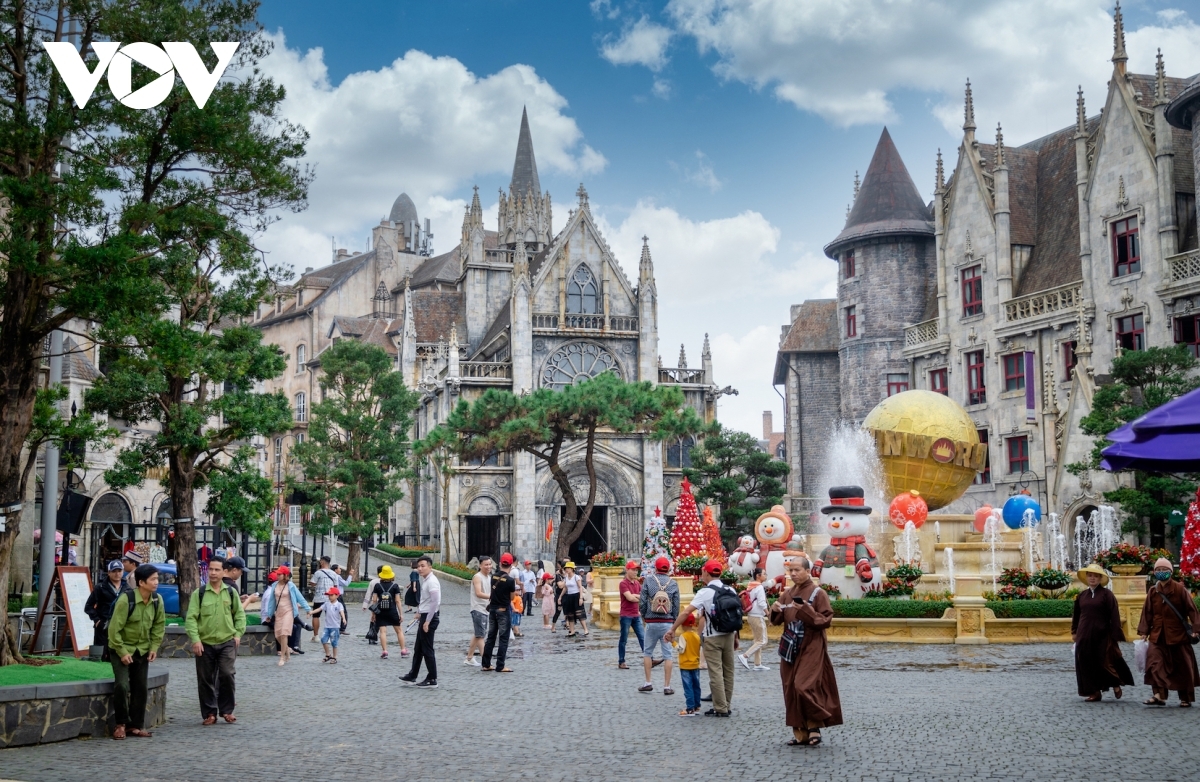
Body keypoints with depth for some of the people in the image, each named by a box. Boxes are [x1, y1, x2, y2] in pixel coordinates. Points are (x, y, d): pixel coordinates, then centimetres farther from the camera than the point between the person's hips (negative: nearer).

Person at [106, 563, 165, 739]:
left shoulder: (157, 600, -7)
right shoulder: (125, 600, -24)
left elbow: (159, 625, 6)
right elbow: (114, 628, -21)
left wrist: (154, 648, -2)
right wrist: (122, 652, -20)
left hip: (142, 651, 5)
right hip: (121, 650, -5)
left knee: (140, 688, 6)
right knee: (121, 686, -17)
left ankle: (136, 725, 17)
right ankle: (120, 724, 0)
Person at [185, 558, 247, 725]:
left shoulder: (231, 592, 5)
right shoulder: (199, 593, -1)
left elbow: (240, 614, 14)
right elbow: (191, 618, -5)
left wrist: (238, 633, 3)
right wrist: (195, 639, -14)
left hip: (227, 642, 0)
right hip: (205, 643, 0)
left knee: (227, 675, -10)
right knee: (206, 680, 4)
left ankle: (227, 710, 6)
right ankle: (209, 713, 16)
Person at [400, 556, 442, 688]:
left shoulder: (432, 581, -18)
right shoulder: (424, 580, 12)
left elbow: (435, 602, -24)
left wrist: (427, 622, -23)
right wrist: (419, 612, 19)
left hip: (429, 618, -10)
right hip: (424, 617, 10)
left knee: (427, 650, -4)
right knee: (419, 648, 16)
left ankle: (432, 680, 2)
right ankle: (412, 677, 25)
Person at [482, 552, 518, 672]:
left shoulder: (494, 577, 1)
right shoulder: (510, 580, -14)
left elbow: (493, 592, 6)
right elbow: (512, 598, -5)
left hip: (492, 609, 6)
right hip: (503, 610, -5)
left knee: (490, 637, 13)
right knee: (503, 639, 1)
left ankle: (486, 664, 15)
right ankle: (500, 666, -1)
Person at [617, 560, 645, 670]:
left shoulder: (637, 583, 11)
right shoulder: (623, 583, -11)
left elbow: (642, 597, 9)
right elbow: (630, 598, -20)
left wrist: (634, 595, -9)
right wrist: (639, 597, -3)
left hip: (636, 615, 6)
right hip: (626, 616, -6)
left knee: (643, 637, 1)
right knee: (623, 639, 2)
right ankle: (621, 662, 9)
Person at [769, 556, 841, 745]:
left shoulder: (818, 593, -7)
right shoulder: (787, 593, 10)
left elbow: (826, 620, -11)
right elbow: (776, 621, 11)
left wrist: (807, 611, -24)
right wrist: (775, 610, -10)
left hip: (811, 650, -6)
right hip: (790, 650, 6)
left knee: (805, 687, -15)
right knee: (791, 691, 5)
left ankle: (814, 727, 3)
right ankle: (800, 733, 12)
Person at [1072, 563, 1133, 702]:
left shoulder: (1107, 594, -4)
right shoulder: (1081, 596, 10)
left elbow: (1114, 615, -8)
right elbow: (1076, 615, 17)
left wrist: (1115, 634, -12)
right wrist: (1074, 632, 13)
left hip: (1102, 635, -4)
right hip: (1085, 636, 4)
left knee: (1105, 662, 1)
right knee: (1087, 664, 3)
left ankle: (1116, 685, 25)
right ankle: (1094, 692, 11)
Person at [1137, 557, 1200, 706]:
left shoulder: (1179, 589, -5)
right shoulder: (1152, 591, 5)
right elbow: (1147, 613, 7)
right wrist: (1144, 632, 3)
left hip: (1178, 634, -2)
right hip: (1158, 635, 2)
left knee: (1183, 667, 6)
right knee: (1156, 664, -14)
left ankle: (1185, 698, 18)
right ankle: (1160, 695, -18)